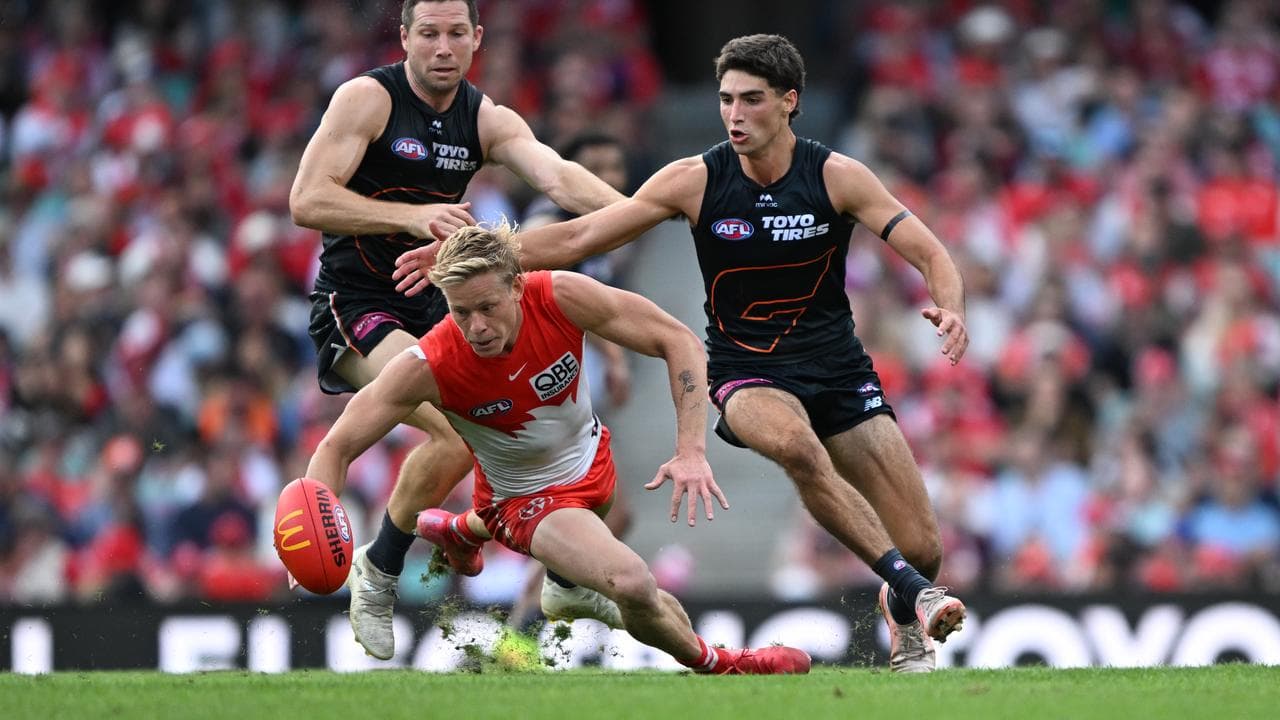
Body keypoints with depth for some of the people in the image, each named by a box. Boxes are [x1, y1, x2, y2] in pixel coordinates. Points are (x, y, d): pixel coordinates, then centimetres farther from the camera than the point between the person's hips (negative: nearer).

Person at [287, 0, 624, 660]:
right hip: (355, 303, -7)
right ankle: (378, 572, -6)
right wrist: (413, 216, -29)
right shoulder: (368, 98, -11)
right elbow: (306, 201, -18)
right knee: (458, 431, -25)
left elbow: (554, 175, -13)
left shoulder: (486, 120, 4)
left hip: (435, 305, 7)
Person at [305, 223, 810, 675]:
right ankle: (715, 665, 3)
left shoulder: (561, 298, -29)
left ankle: (462, 529, 62)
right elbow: (336, 448, -26)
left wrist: (692, 451, -28)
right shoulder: (428, 366, -33)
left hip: (592, 462, 4)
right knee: (632, 585, -29)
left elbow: (677, 340, -19)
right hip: (527, 498, -4)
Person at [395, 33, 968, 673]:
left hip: (838, 366, 1)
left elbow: (931, 255, -9)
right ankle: (912, 592, -33)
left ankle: (904, 619, 30)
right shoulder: (696, 181, -7)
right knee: (796, 446, -39)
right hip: (745, 371, -1)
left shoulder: (837, 177, -7)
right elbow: (578, 237, -5)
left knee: (923, 548, -6)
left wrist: (949, 308, -32)